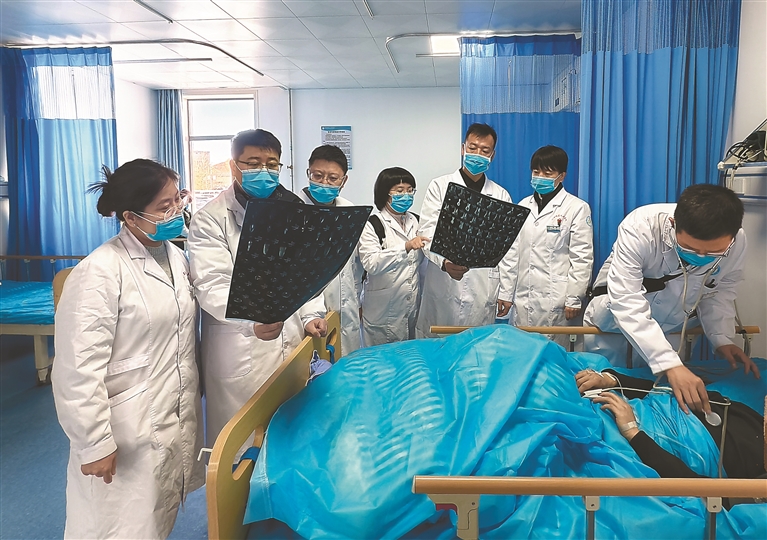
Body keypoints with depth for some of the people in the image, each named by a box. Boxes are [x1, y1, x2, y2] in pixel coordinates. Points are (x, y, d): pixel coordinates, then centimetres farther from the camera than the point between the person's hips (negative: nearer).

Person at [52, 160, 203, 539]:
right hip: (130, 435, -7)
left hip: (180, 423, 7)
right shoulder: (100, 272, -19)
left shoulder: (175, 256, 6)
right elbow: (79, 369, -20)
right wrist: (94, 444, -17)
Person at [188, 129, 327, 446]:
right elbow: (212, 286, -17)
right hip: (241, 354, -4)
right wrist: (252, 321, -34)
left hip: (291, 345, 5)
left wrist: (311, 315, 0)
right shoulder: (210, 220, -6)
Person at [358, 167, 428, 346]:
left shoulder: (415, 221, 10)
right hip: (384, 311, -5)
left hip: (412, 305, 5)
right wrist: (406, 247, -31)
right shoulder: (372, 224, -9)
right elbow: (370, 263, -24)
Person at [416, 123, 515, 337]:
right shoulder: (440, 186, 4)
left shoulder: (501, 196, 11)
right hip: (443, 292, -2)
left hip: (483, 294, 2)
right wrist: (444, 261, -26)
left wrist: (507, 292, 7)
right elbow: (427, 233, -7)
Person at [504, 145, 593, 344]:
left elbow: (582, 258, -4)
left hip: (555, 300, -4)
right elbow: (514, 252, 11)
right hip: (523, 299, 4)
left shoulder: (577, 208, -2)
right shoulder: (524, 206, 11)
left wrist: (574, 300, -8)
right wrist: (505, 293, 9)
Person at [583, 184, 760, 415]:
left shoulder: (737, 243, -22)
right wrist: (671, 364, -50)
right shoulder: (640, 228, -38)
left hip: (672, 323, 4)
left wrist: (722, 338, -16)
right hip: (617, 311, -3)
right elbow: (626, 301, -43)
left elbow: (721, 291, -2)